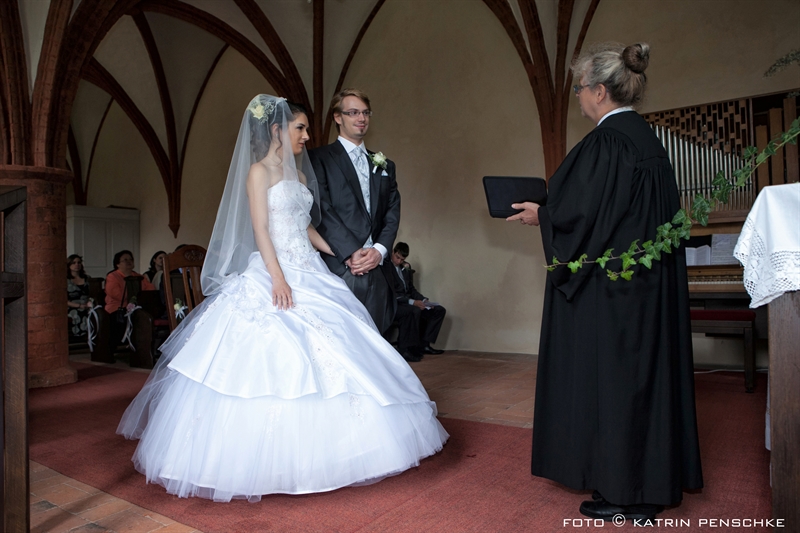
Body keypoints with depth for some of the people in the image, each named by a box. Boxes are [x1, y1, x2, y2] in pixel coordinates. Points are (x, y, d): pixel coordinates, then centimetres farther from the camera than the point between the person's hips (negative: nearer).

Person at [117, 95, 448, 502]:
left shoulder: (299, 175, 19)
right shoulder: (259, 171, -2)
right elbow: (260, 229, -12)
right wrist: (278, 278, -22)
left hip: (309, 275, 8)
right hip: (272, 276, -7)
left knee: (319, 358, 5)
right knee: (269, 362, -8)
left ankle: (309, 450, 17)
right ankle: (265, 457, 5)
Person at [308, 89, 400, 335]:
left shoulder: (385, 165, 20)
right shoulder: (319, 158, 5)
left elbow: (392, 213, 12)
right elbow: (323, 210, -6)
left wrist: (379, 250, -5)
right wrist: (352, 253, -14)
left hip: (376, 269, 5)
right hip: (338, 268, -4)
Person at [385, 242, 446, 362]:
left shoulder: (405, 268, 16)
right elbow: (390, 294, -19)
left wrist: (424, 300, 1)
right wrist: (412, 302, -26)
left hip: (408, 303, 9)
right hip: (393, 305, -9)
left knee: (439, 310, -1)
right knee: (415, 310, -38)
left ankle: (424, 344, -2)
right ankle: (404, 349, -28)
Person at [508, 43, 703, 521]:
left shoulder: (605, 143, -16)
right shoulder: (649, 140, 12)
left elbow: (581, 213, -22)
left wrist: (541, 216, -2)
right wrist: (552, 210, 19)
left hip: (608, 287, -9)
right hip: (652, 286, 9)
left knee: (609, 377, 1)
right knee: (646, 371, 15)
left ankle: (624, 493, 14)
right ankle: (654, 478, 29)